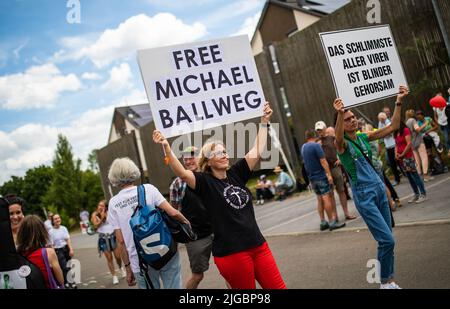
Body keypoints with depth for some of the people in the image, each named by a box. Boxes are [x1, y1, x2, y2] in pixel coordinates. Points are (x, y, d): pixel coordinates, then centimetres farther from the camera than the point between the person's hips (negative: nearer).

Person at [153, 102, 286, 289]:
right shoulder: (205, 182, -6)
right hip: (231, 253, -5)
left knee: (278, 287, 10)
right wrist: (166, 147, -35)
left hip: (258, 246, 6)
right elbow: (182, 173, -23)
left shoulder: (236, 174, 8)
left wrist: (264, 122, 15)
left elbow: (257, 151, 12)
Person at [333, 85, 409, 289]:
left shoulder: (363, 137, 7)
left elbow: (393, 127, 5)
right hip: (363, 194, -6)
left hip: (379, 188, 7)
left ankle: (389, 280, 25)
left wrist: (399, 101, -5)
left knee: (386, 239, 11)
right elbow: (339, 137, -36)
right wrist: (339, 113, -52)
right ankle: (385, 282, 8)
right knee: (387, 240, -10)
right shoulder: (342, 144, -10)